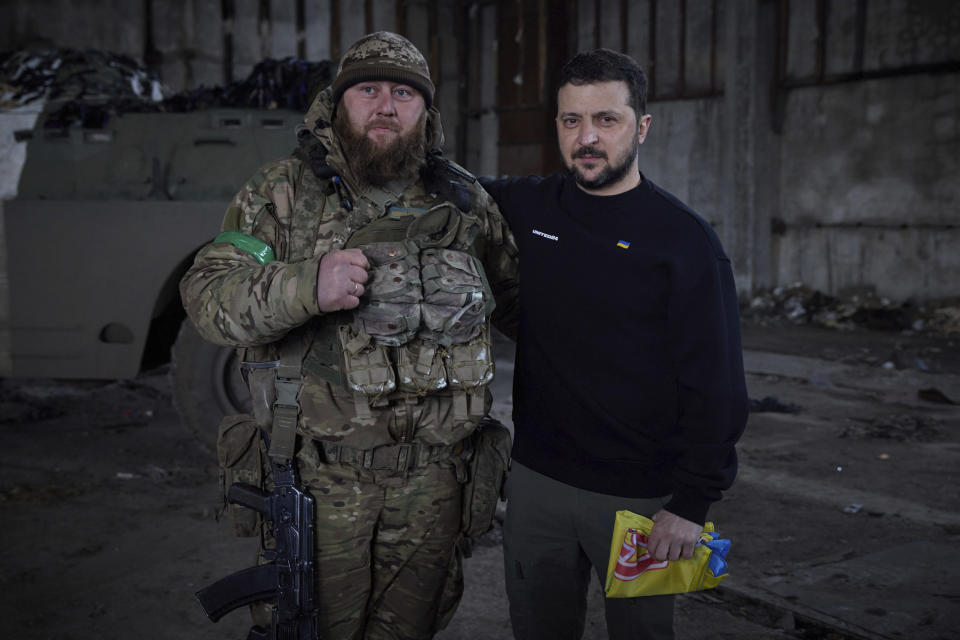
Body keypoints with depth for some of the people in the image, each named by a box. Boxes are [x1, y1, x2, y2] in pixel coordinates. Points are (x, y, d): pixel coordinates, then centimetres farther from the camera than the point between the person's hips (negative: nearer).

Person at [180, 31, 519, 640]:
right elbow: (206, 294, -11)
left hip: (432, 477, 3)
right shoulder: (282, 194, -2)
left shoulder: (465, 201, 6)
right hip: (321, 474, -2)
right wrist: (306, 286, -28)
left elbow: (515, 294, 17)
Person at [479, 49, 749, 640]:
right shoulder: (527, 208, 2)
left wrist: (692, 504, -14)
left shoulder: (685, 240, -10)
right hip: (535, 480, 4)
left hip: (641, 496, -4)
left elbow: (717, 387, -11)